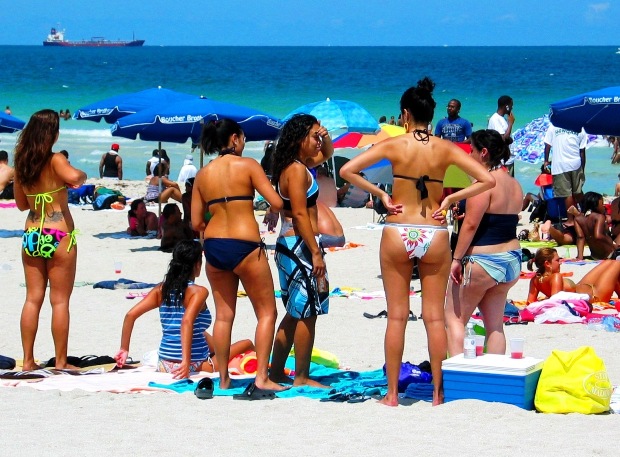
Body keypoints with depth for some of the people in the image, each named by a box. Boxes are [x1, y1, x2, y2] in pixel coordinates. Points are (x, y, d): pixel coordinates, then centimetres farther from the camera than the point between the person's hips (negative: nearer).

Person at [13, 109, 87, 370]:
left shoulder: (22, 162, 7)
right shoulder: (55, 160, -11)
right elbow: (73, 177, -32)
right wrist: (81, 176, -11)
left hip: (31, 235, 5)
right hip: (59, 236, -5)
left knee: (33, 299, 10)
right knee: (60, 301, 1)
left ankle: (28, 360, 11)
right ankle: (60, 362, 4)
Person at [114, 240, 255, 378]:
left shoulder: (162, 289, 4)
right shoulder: (199, 292, -12)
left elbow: (130, 315, -3)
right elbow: (187, 321, -29)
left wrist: (124, 349, 4)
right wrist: (186, 362, -34)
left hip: (164, 366, 6)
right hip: (196, 366, -6)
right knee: (247, 344, 12)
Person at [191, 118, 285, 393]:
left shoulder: (202, 175, 9)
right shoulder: (247, 165, -4)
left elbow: (196, 223, 9)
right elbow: (276, 203, -10)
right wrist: (275, 213, 12)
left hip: (213, 246, 5)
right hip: (245, 245, -5)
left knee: (224, 314, 14)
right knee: (267, 312, 5)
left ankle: (224, 379, 16)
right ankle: (261, 379, -3)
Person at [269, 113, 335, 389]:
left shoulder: (296, 165, 14)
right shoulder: (297, 169, -15)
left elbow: (326, 154, 32)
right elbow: (300, 214, -20)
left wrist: (325, 137, 10)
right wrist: (315, 252, -20)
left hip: (288, 245, 10)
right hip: (299, 245, -10)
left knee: (295, 313, 16)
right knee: (307, 313, -4)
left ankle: (276, 372, 20)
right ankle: (302, 377, 1)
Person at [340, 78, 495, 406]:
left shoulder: (393, 145, -4)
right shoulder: (446, 149, -1)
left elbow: (347, 171, -8)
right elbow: (487, 180, -5)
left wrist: (380, 194, -2)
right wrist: (451, 199, 0)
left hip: (398, 233, -1)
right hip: (434, 235, 1)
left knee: (396, 315, 6)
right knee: (434, 316, 8)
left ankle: (392, 393, 8)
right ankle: (437, 392, 10)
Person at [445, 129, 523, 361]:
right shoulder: (514, 184, 11)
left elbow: (470, 224, -19)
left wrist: (457, 259, -16)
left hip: (481, 261, -8)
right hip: (512, 261, 8)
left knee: (455, 318, 2)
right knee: (494, 324, 13)